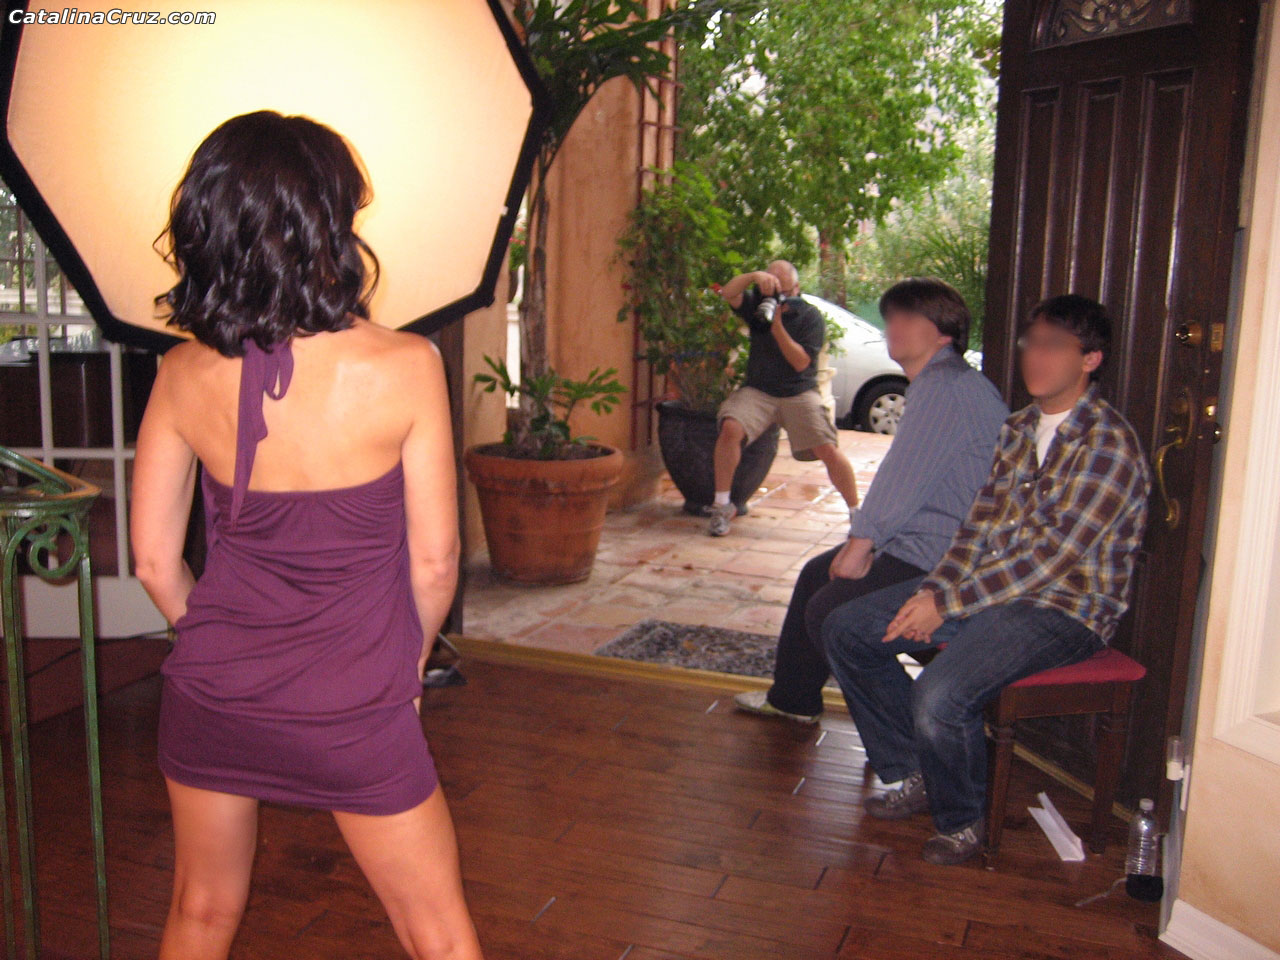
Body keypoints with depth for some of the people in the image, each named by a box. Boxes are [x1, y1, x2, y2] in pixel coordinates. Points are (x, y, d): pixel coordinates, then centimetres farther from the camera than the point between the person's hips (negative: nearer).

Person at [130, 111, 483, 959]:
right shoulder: (404, 366, -19)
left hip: (209, 698, 4)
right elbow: (434, 561, -11)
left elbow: (155, 562, -1)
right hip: (352, 714, -3)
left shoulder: (185, 373, -9)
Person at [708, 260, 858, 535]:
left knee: (828, 450, -17)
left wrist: (777, 326, -20)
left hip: (799, 392, -2)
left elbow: (801, 362, -12)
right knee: (730, 428, -27)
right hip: (757, 390, 2)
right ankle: (722, 505, -14)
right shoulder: (758, 306, 7)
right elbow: (728, 293, -11)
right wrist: (754, 276, -27)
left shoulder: (810, 317, -3)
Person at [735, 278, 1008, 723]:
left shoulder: (943, 386, -20)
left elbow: (904, 481, -23)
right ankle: (792, 698, 35)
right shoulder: (937, 382, 15)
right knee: (817, 573, 20)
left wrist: (860, 545, -14)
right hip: (917, 541, 11)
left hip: (939, 560, -11)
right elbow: (902, 478, 15)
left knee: (829, 612, -10)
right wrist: (861, 541, 6)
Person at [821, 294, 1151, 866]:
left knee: (939, 699, -31)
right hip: (989, 583, 9)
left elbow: (1052, 556, -22)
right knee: (846, 630, 0)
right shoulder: (1019, 428, 11)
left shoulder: (1109, 445, -16)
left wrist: (947, 603, -21)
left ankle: (960, 821, 1)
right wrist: (935, 588, -8)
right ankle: (910, 776, 13)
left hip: (1065, 608, -8)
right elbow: (982, 521, 9)